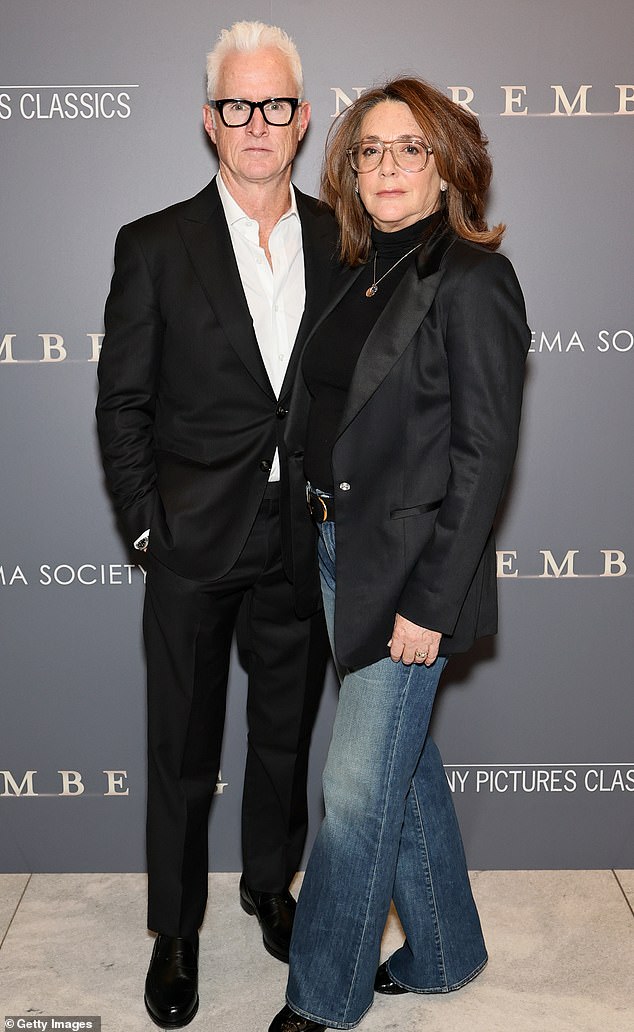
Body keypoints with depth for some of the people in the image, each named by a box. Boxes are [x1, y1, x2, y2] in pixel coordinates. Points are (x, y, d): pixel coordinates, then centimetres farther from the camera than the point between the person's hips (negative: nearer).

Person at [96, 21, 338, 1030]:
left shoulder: (344, 240, 3)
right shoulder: (154, 246, -5)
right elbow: (121, 404, -3)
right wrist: (146, 524, -7)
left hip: (305, 546, 3)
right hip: (195, 543, -2)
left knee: (287, 734, 18)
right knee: (181, 753, 11)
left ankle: (271, 886, 43)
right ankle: (176, 931, 32)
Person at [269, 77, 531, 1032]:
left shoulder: (472, 280, -12)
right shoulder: (362, 275, 11)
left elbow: (483, 456, -16)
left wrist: (429, 602, -18)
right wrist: (322, 530, 8)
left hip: (412, 564, -8)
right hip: (339, 549, 8)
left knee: (359, 787, 2)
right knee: (405, 764, 18)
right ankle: (443, 954, 38)